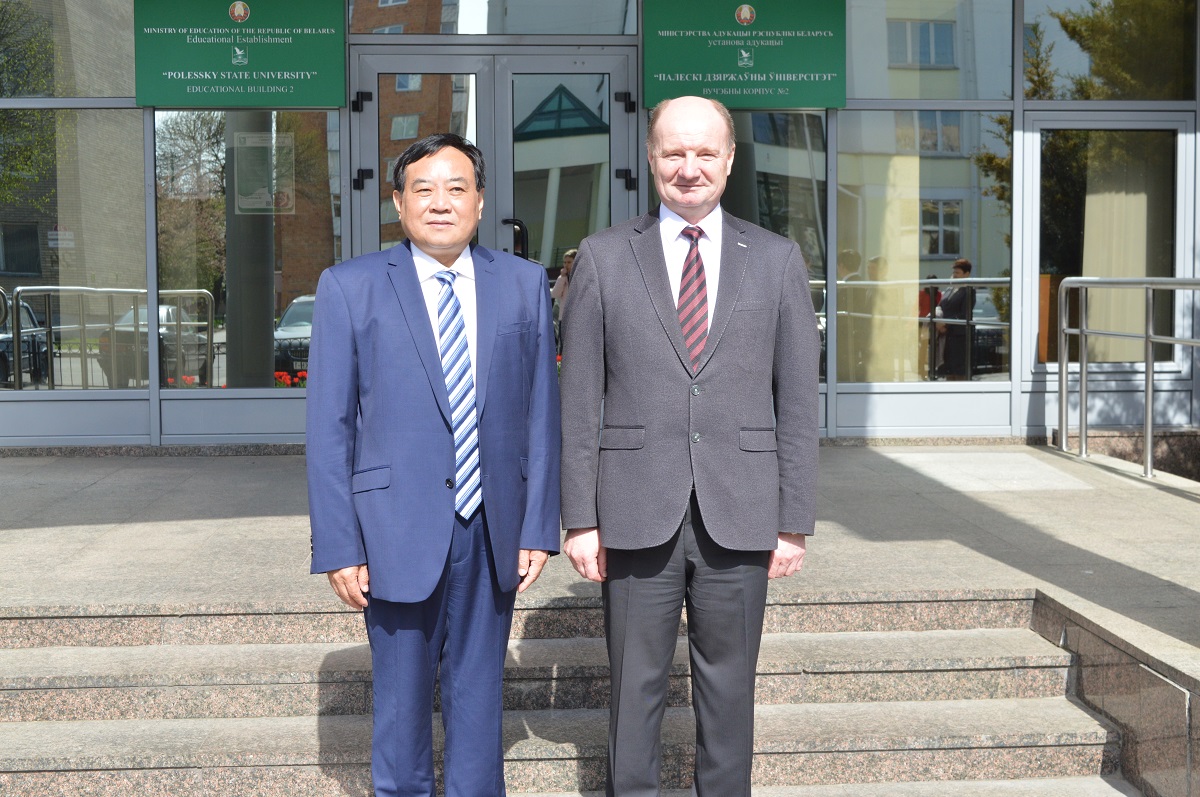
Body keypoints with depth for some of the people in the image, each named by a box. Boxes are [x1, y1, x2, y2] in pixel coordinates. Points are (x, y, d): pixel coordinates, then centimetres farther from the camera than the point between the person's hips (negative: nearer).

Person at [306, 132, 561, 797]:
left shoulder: (523, 284, 5)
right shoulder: (350, 288, -2)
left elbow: (541, 413, 5)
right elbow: (329, 429, -3)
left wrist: (539, 527, 0)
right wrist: (338, 547, -7)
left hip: (493, 532, 2)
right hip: (398, 530, -2)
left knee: (478, 691, 14)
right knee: (401, 698, 10)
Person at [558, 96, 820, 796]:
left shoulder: (778, 260, 6)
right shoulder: (604, 257, 4)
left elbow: (798, 402, 5)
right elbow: (580, 401, 3)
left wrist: (795, 522, 1)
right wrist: (579, 518, -2)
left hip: (739, 522, 1)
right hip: (636, 520, 0)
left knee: (730, 692, 10)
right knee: (635, 692, 8)